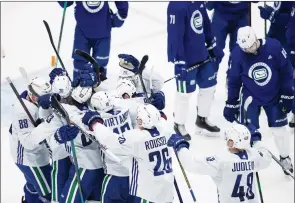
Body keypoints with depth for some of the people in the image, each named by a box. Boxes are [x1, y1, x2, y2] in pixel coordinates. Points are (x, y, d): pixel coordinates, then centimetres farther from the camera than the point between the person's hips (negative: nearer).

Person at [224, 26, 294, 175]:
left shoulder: (274, 46, -24)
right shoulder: (237, 54, -21)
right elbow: (233, 81, -8)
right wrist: (231, 104, -3)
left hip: (275, 96, 0)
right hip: (251, 97, 0)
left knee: (279, 128, 8)